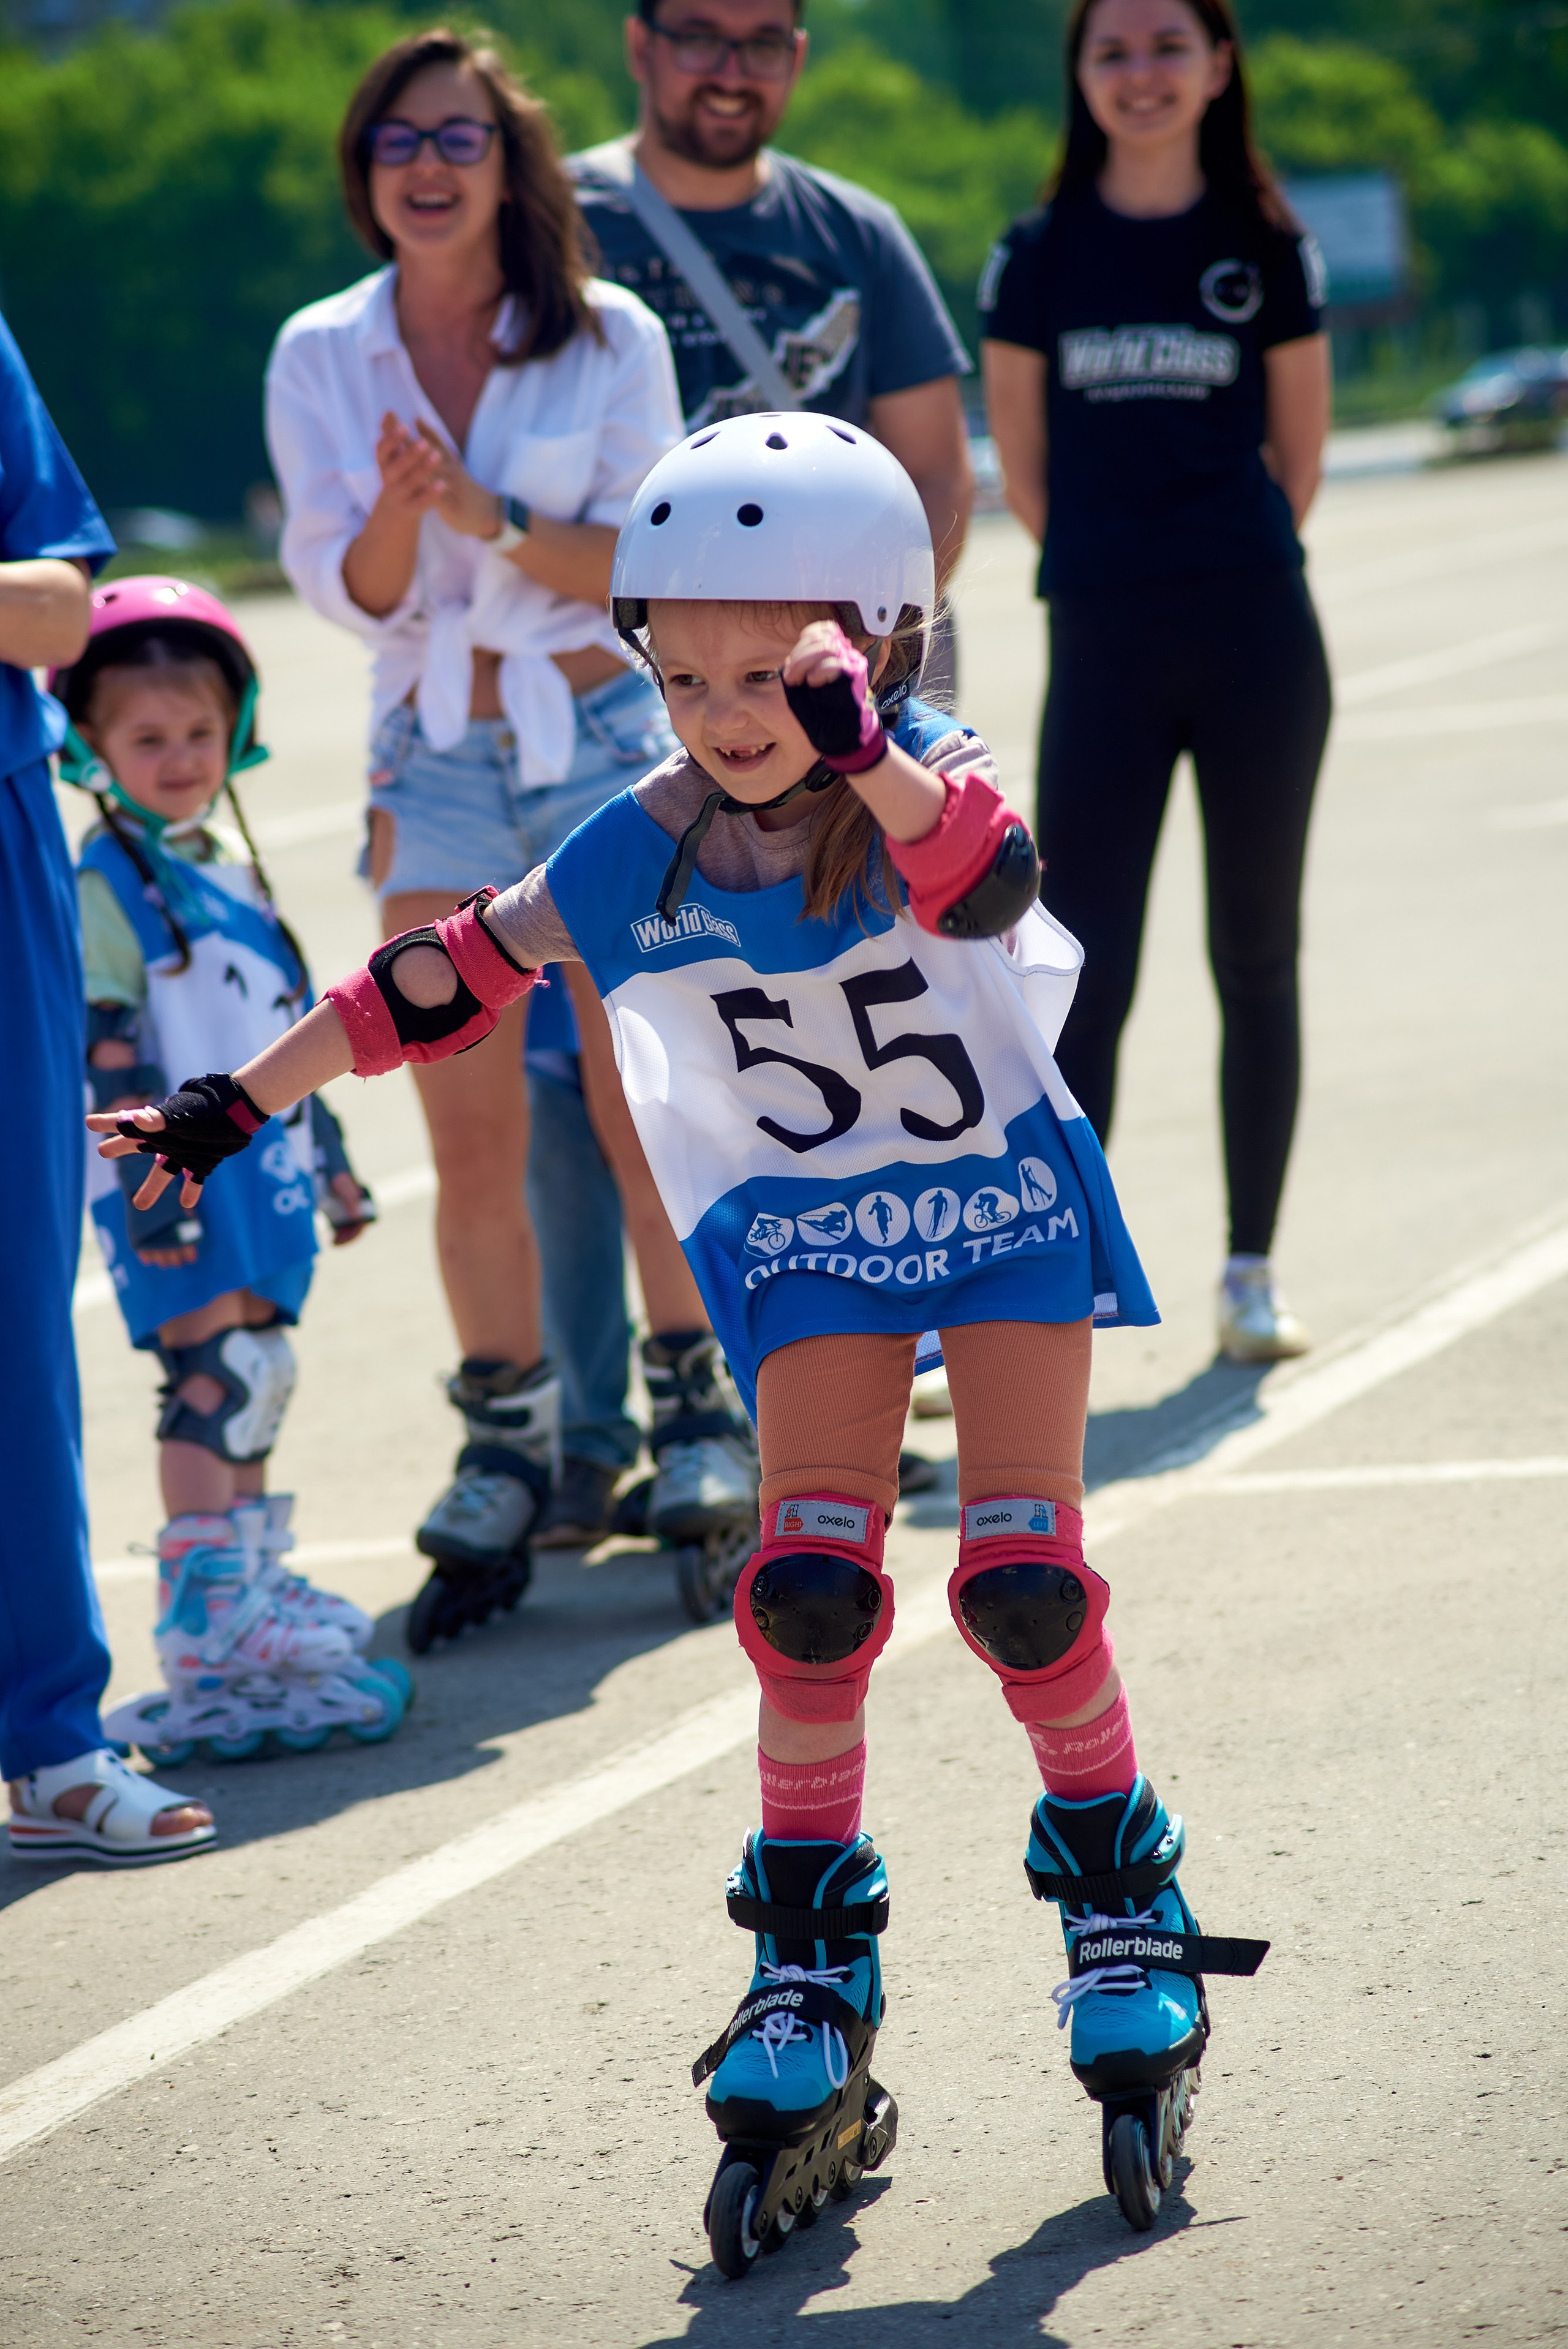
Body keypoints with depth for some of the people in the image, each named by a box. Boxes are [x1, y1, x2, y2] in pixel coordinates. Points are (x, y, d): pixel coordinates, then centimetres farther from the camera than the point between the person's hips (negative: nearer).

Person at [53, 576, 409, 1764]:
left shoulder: (233, 863, 17)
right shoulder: (108, 887, -8)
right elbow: (109, 1053, -13)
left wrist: (329, 1154, 25)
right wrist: (154, 1179, -19)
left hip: (264, 1165, 8)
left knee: (253, 1376, 13)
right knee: (223, 1376, -14)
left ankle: (250, 1579, 24)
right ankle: (207, 1630, -17)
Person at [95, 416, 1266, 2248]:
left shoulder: (928, 789, -22)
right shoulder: (639, 858, -12)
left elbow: (981, 873, -47)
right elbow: (439, 982, -1)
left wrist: (868, 755, -65)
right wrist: (233, 1107, 1)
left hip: (1004, 1202, -2)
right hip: (808, 1236, 2)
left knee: (1025, 1584, -11)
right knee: (809, 1593, -12)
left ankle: (1121, 1900, 13)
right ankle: (810, 1985, 0)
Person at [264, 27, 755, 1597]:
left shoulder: (608, 338, -1)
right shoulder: (322, 356, 3)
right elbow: (348, 590, 1)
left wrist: (492, 517, -20)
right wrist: (398, 510, -21)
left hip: (605, 740, -1)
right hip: (437, 762, 1)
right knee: (473, 1135, 0)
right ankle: (506, 1439, 11)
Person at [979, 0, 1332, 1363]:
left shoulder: (1266, 251, 3)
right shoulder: (1039, 260, 3)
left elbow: (1299, 455, 11)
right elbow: (1022, 468, 9)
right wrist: (1115, 571, 11)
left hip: (1256, 639, 0)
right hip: (1104, 650, 0)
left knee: (1256, 961, 7)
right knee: (1084, 979, -5)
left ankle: (1253, 1274, 15)